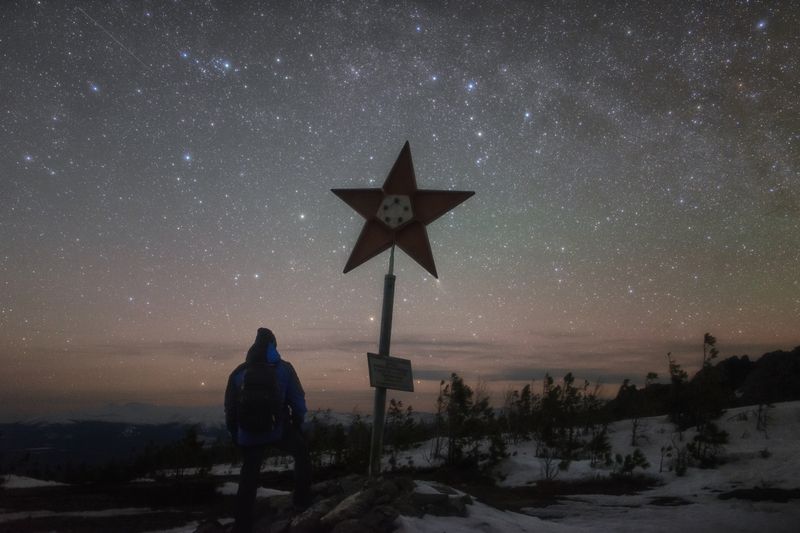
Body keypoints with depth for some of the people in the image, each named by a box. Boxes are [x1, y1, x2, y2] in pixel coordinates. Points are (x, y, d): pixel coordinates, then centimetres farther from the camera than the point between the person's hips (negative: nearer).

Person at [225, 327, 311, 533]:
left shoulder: (238, 373, 2)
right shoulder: (284, 369, -3)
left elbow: (230, 408, 7)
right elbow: (297, 401, -3)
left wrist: (235, 433, 17)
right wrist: (298, 423, 11)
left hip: (250, 434, 2)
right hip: (279, 430, -2)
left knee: (248, 477, 13)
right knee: (302, 454, 22)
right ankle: (302, 501, 21)